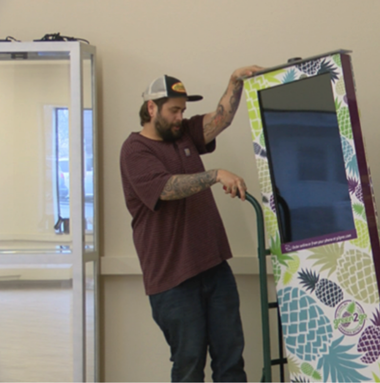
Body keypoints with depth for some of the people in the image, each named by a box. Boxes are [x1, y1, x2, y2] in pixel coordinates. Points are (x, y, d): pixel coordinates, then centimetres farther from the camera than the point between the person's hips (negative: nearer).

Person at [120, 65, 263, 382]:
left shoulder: (184, 134, 14)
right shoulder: (135, 150, -8)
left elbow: (221, 119, 3)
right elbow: (167, 188, -23)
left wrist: (237, 80, -8)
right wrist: (216, 175, -30)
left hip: (214, 265, 7)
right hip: (172, 276, -7)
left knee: (231, 356, 7)